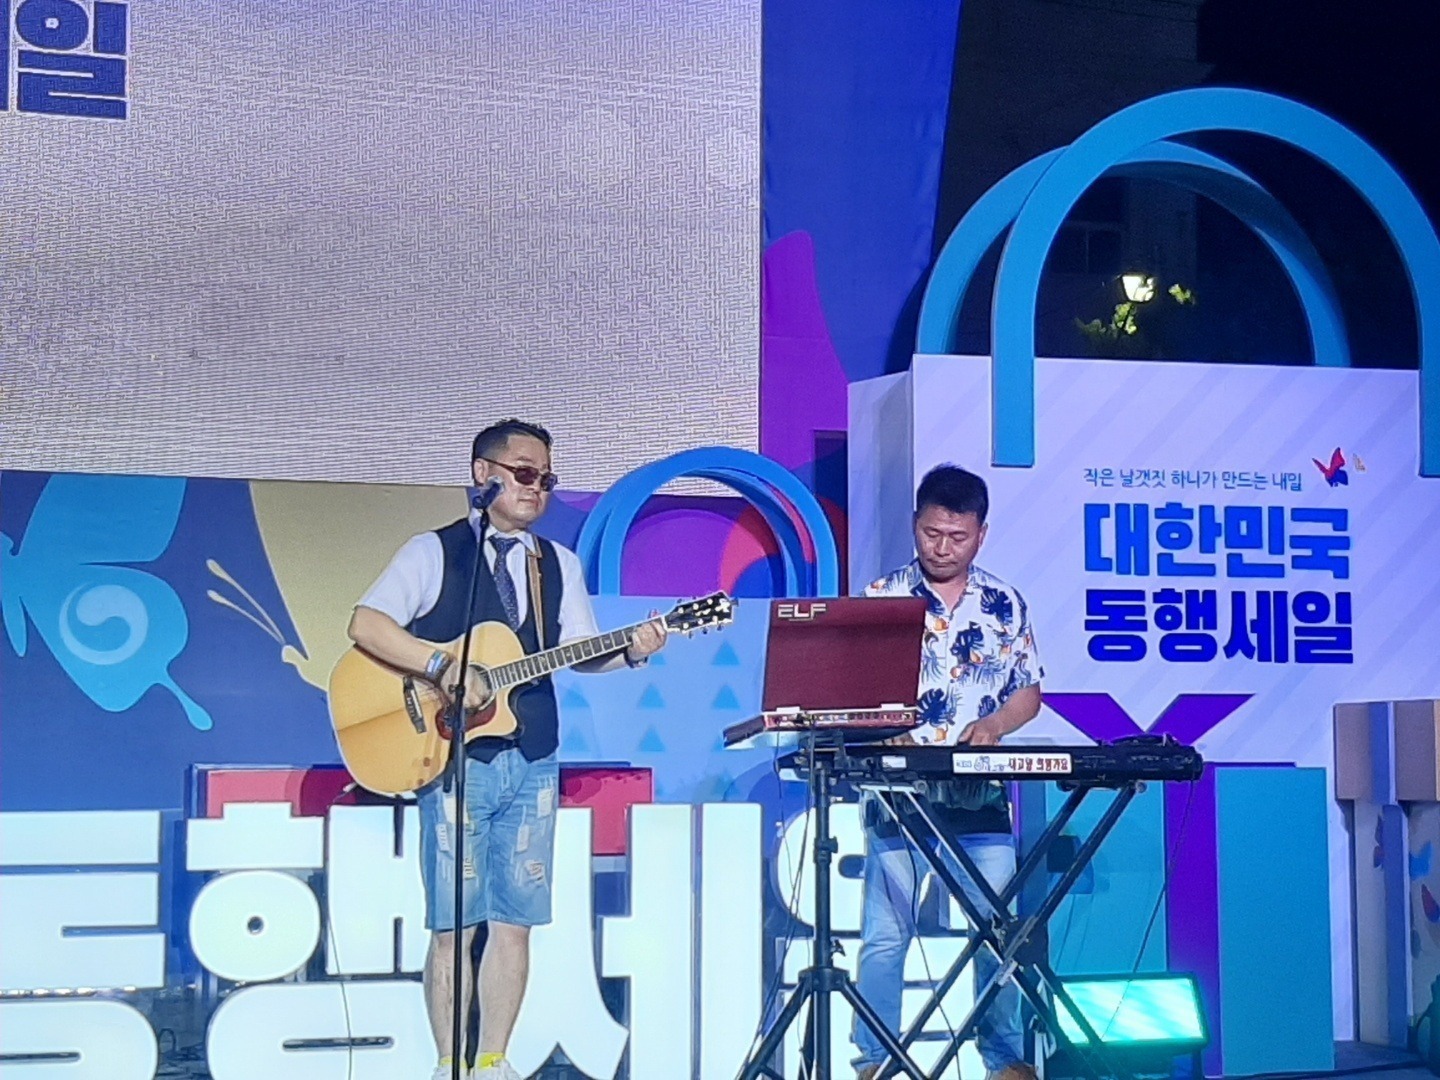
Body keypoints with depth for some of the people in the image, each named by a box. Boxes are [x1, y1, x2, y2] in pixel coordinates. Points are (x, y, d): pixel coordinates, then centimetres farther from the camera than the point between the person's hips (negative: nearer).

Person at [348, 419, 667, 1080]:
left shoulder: (560, 566, 15)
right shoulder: (434, 553, 1)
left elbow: (580, 650, 8)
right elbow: (366, 624, -9)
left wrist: (629, 650, -13)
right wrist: (441, 665, -21)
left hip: (531, 761, 4)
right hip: (455, 756, -4)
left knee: (514, 919, 4)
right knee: (455, 924, -3)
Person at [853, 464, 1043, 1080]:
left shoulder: (1005, 606, 9)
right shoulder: (881, 598, 2)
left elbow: (1029, 692, 11)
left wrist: (995, 724, -8)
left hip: (982, 797, 2)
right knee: (885, 934, 0)